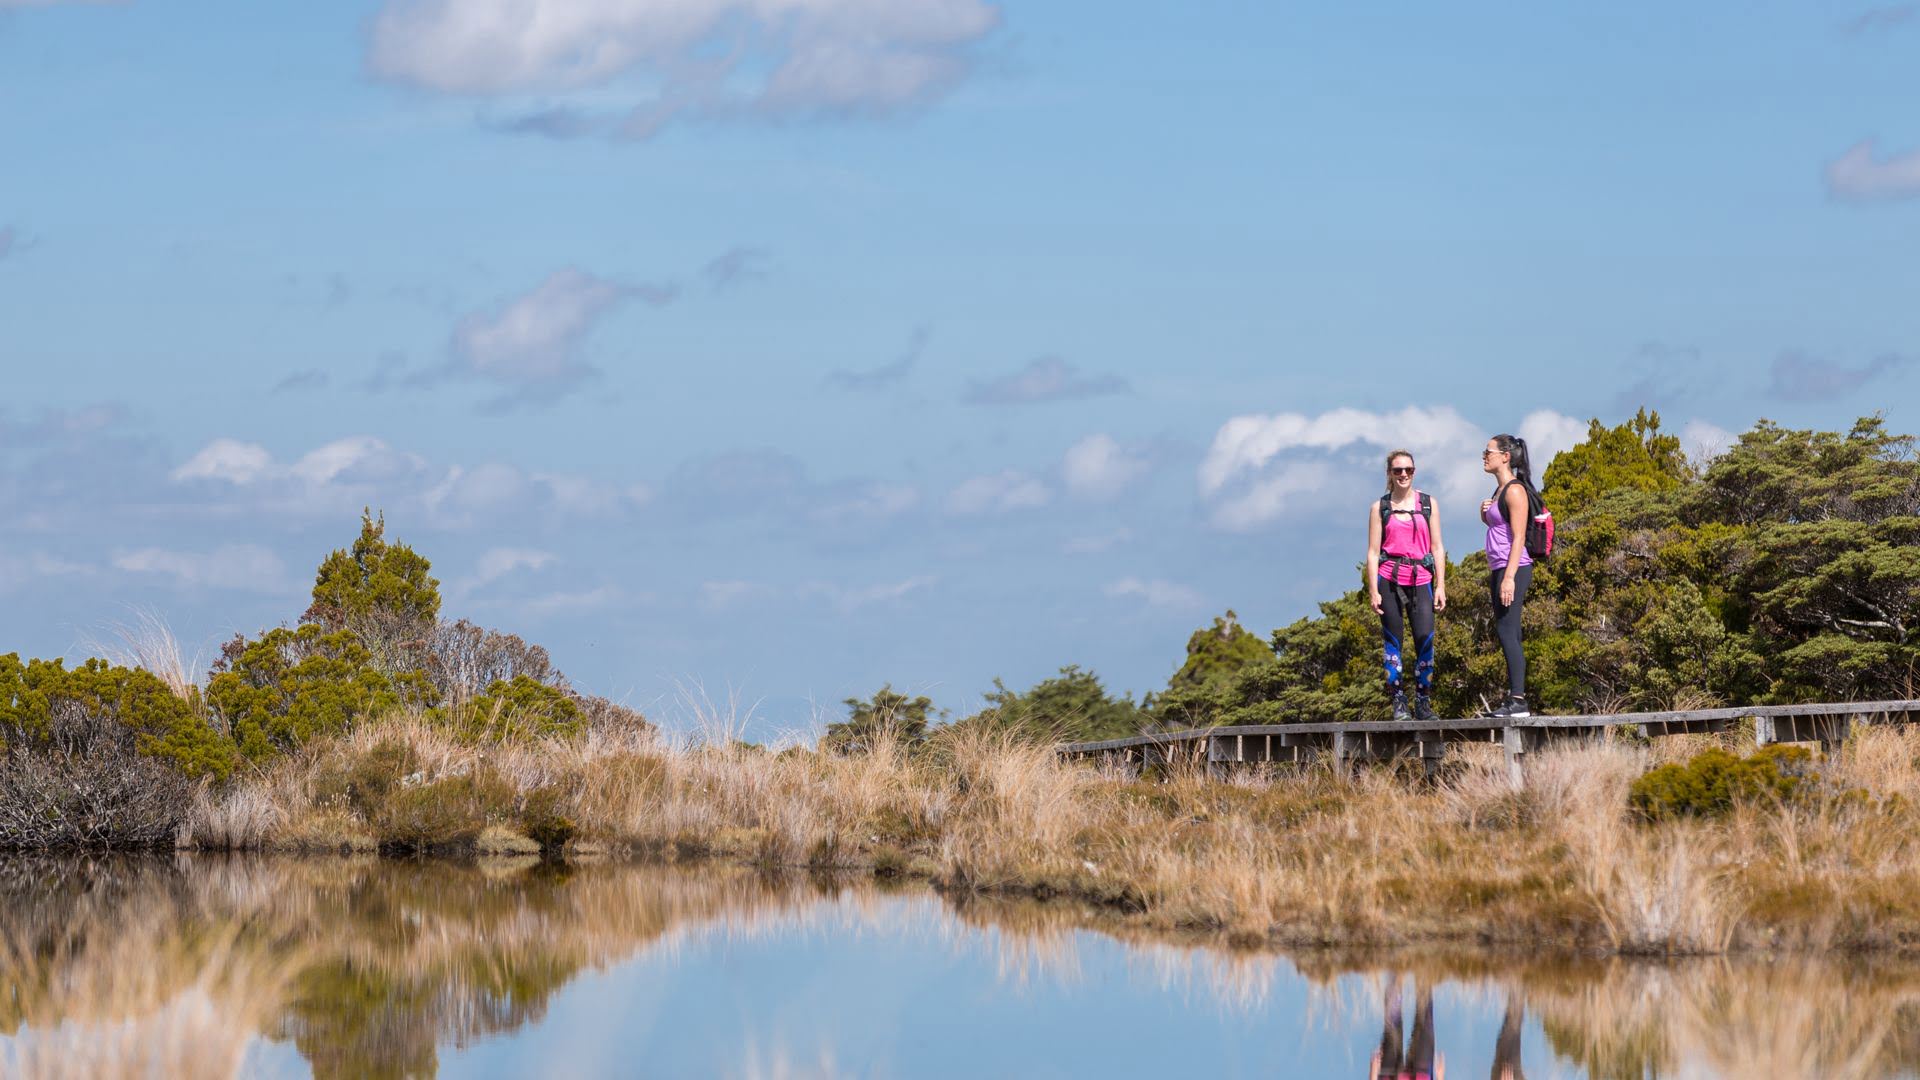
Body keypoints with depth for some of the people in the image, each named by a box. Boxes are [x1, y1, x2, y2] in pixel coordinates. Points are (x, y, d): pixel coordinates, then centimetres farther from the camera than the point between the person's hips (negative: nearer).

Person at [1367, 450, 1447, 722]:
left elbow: (1437, 547, 10)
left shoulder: (1428, 503, 11)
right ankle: (1399, 702, 2)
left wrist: (1440, 586, 3)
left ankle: (1423, 702, -2)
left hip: (1420, 579, 1)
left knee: (1425, 640, -9)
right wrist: (1373, 591, -4)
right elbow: (1373, 552, 5)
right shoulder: (1380, 508, 8)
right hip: (1389, 579, -1)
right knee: (1393, 643, -2)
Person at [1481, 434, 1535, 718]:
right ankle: (1514, 699, 7)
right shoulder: (1499, 491, 17)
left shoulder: (1515, 490, -11)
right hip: (1499, 568, 10)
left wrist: (1509, 577, -23)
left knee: (1506, 631, -14)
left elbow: (1519, 537, -17)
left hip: (1514, 567, -10)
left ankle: (1518, 700, -17)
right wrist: (1485, 515, 8)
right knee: (1507, 634, 7)